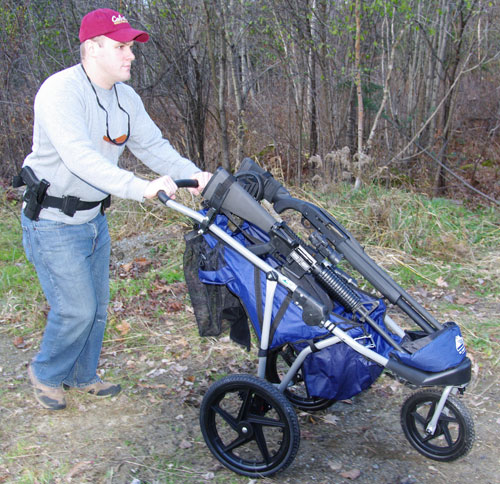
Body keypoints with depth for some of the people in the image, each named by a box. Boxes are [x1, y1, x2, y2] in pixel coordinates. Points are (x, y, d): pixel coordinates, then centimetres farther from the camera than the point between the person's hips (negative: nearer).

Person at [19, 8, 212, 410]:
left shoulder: (126, 98, 2)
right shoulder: (60, 91, -24)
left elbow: (154, 146, 1)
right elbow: (80, 157, -37)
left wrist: (194, 174, -17)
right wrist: (140, 188, -47)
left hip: (94, 218, 8)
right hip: (53, 222, -8)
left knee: (97, 305, 15)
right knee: (76, 309, -4)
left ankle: (83, 376, 36)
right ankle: (45, 374, 23)